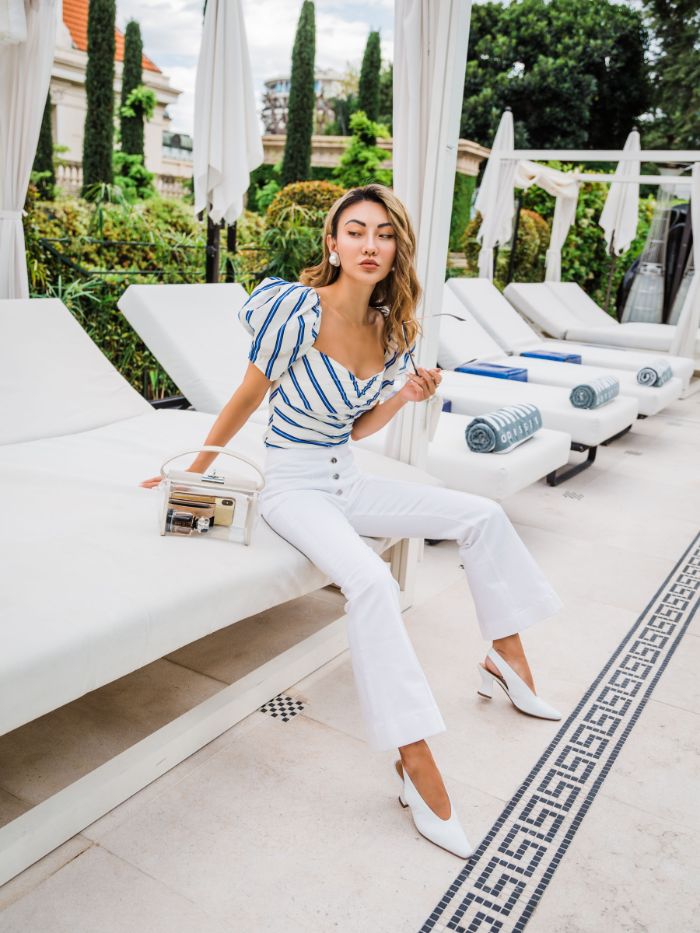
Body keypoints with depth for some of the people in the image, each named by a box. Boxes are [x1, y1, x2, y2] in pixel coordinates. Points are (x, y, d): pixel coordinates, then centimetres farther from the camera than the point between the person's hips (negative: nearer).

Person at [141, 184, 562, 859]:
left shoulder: (392, 328, 1)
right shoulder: (298, 311, -19)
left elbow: (359, 427, 9)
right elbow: (246, 400, -7)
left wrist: (404, 396, -8)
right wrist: (194, 472, 1)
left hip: (348, 482, 7)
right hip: (295, 488, -7)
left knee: (482, 515, 2)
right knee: (369, 579, -34)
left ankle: (506, 658, 18)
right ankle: (416, 764, -24)